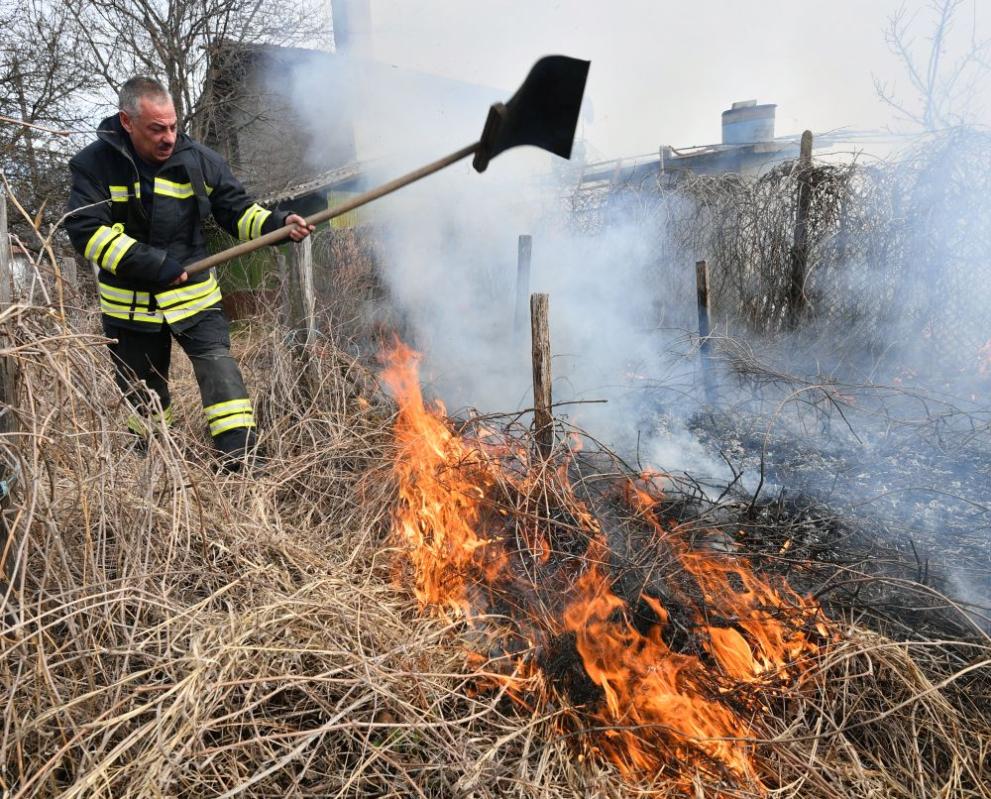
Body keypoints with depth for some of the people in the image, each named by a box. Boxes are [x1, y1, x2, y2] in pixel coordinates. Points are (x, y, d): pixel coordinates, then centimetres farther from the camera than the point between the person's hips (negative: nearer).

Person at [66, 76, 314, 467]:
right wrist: (152, 264, -25)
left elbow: (238, 211, -1)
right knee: (142, 394, 15)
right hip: (129, 304, 0)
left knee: (219, 370, -16)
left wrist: (277, 223, -21)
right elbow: (86, 230, -17)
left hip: (193, 296, 0)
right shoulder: (94, 164, -9)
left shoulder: (199, 159, -5)